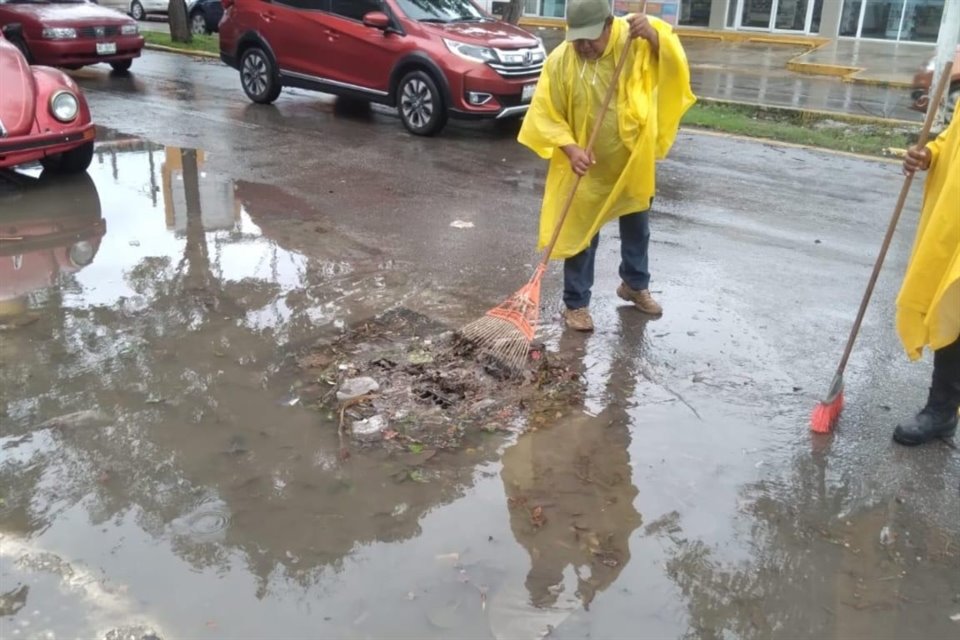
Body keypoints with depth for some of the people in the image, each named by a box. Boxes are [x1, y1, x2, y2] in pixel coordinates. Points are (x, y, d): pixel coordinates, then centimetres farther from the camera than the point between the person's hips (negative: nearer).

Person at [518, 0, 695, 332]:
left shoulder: (634, 40, -13)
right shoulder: (559, 61, -17)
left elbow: (673, 64, -15)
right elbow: (546, 114, -12)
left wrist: (653, 35, -33)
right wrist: (570, 148, -27)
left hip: (634, 161, 3)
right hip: (587, 170, -2)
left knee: (637, 229, 20)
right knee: (580, 236, 3)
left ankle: (635, 284, 42)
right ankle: (576, 303, 18)